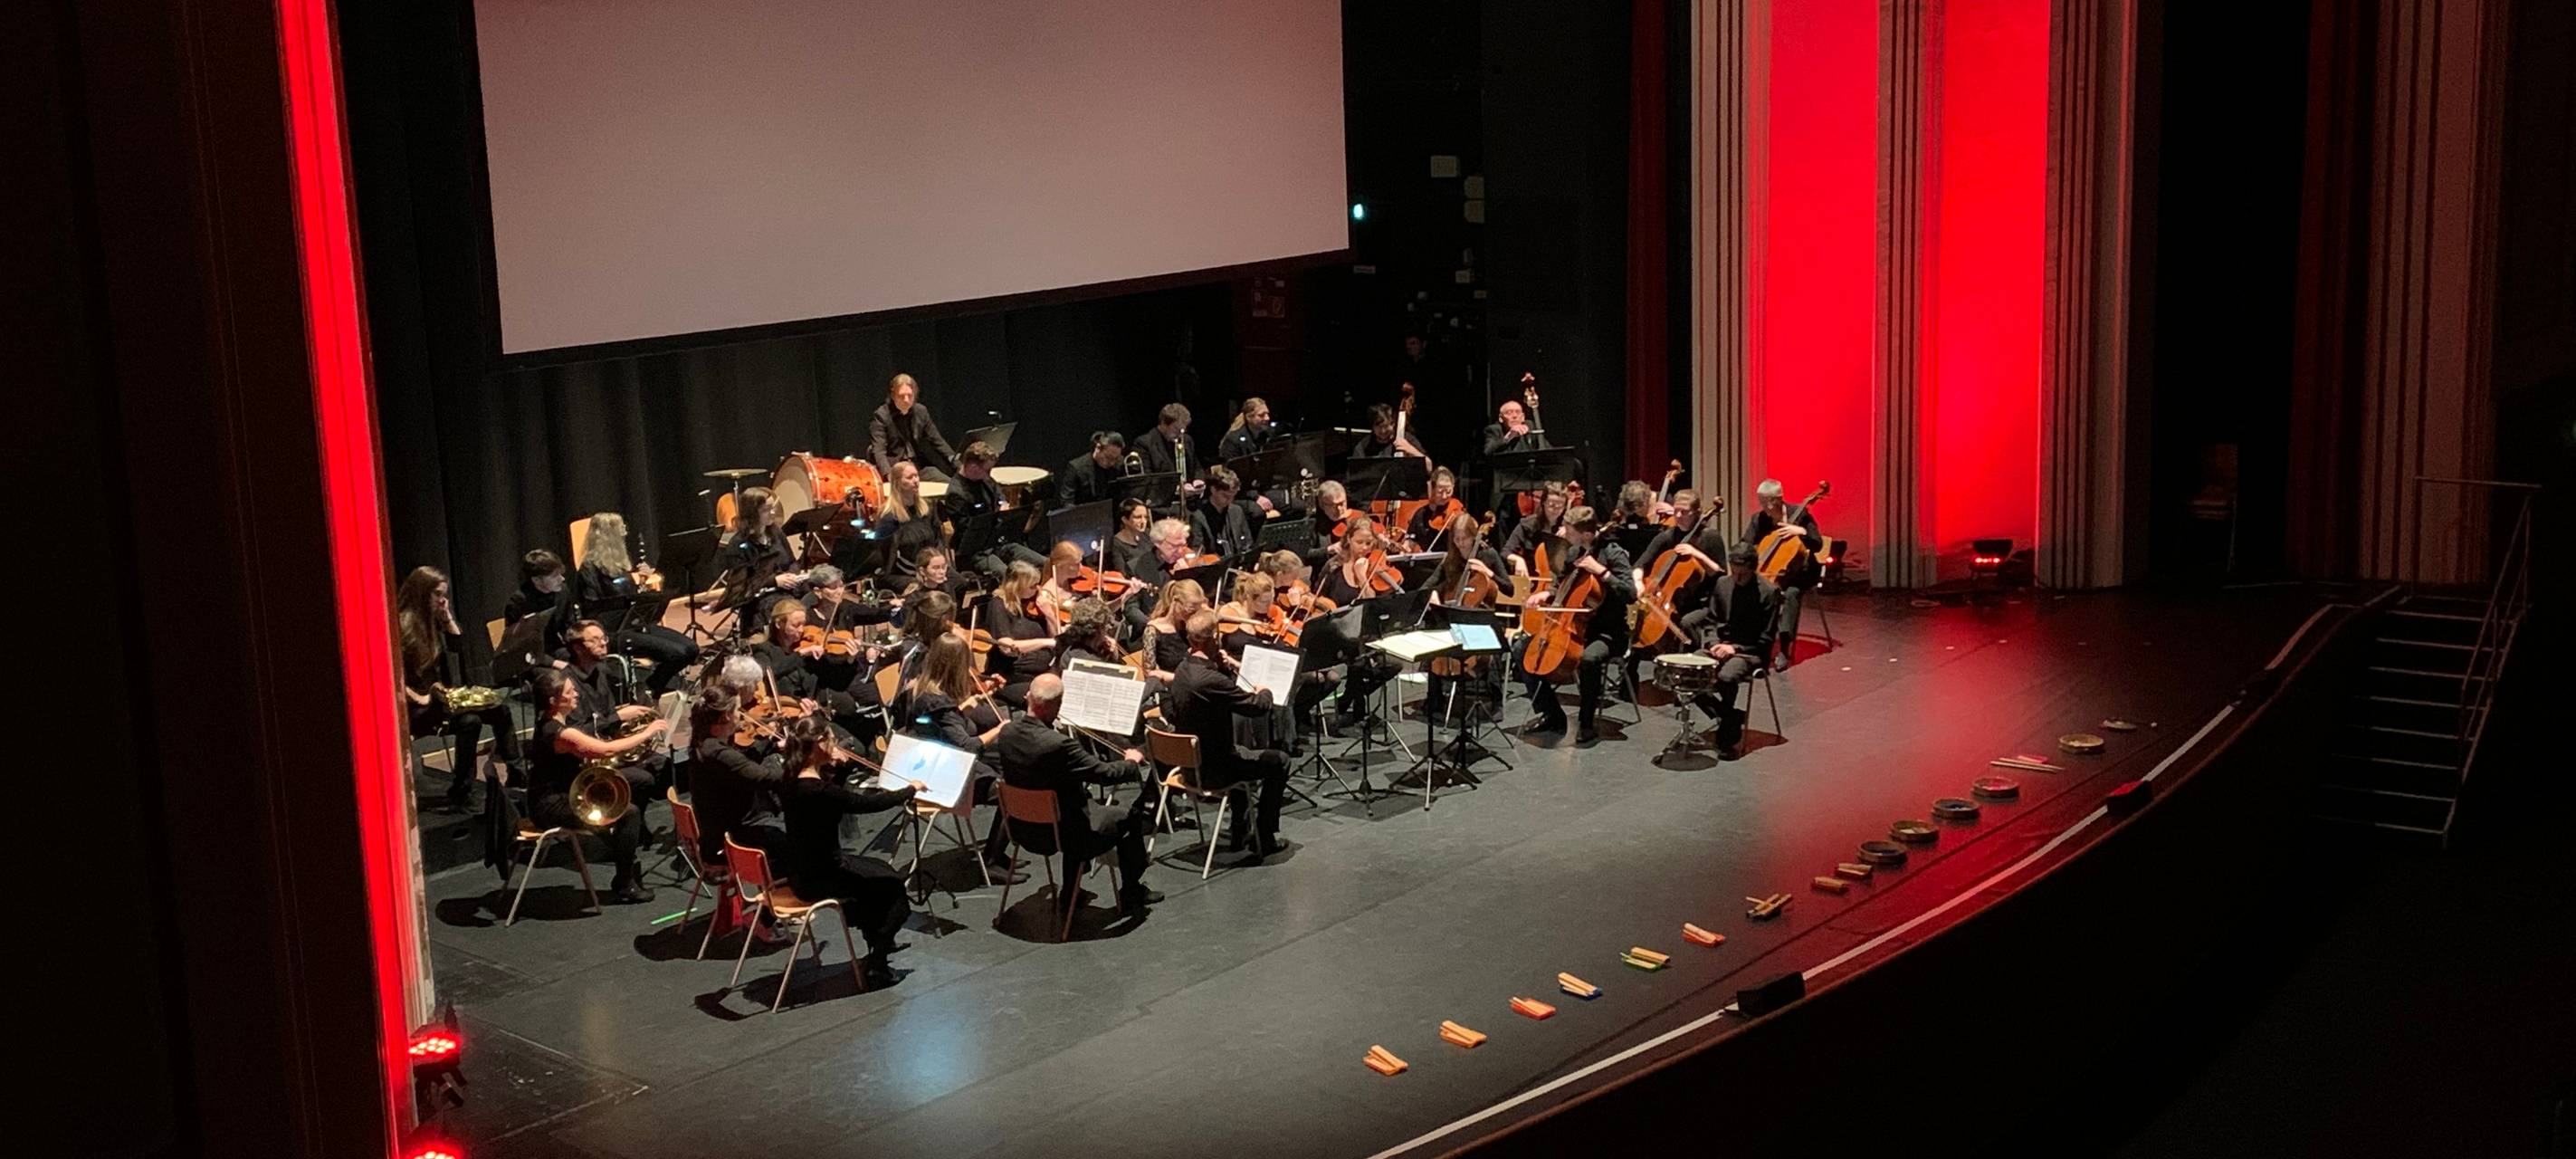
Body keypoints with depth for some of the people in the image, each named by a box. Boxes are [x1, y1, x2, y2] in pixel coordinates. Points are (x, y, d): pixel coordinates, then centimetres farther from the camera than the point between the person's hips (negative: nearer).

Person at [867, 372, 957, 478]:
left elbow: (937, 441, 14)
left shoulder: (921, 411, 8)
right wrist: (888, 474, -33)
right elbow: (878, 451, -15)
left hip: (919, 466, 5)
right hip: (894, 468, -5)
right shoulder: (881, 416, -7)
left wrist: (958, 464, 4)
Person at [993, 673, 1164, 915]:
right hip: (1061, 833, -7)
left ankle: (1070, 893, 39)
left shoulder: (1007, 733, -11)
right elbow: (1105, 773, -23)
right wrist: (1132, 762, -2)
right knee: (1130, 816, 13)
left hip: (1023, 829, 7)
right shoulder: (1059, 745, -33)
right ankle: (1131, 891, 31)